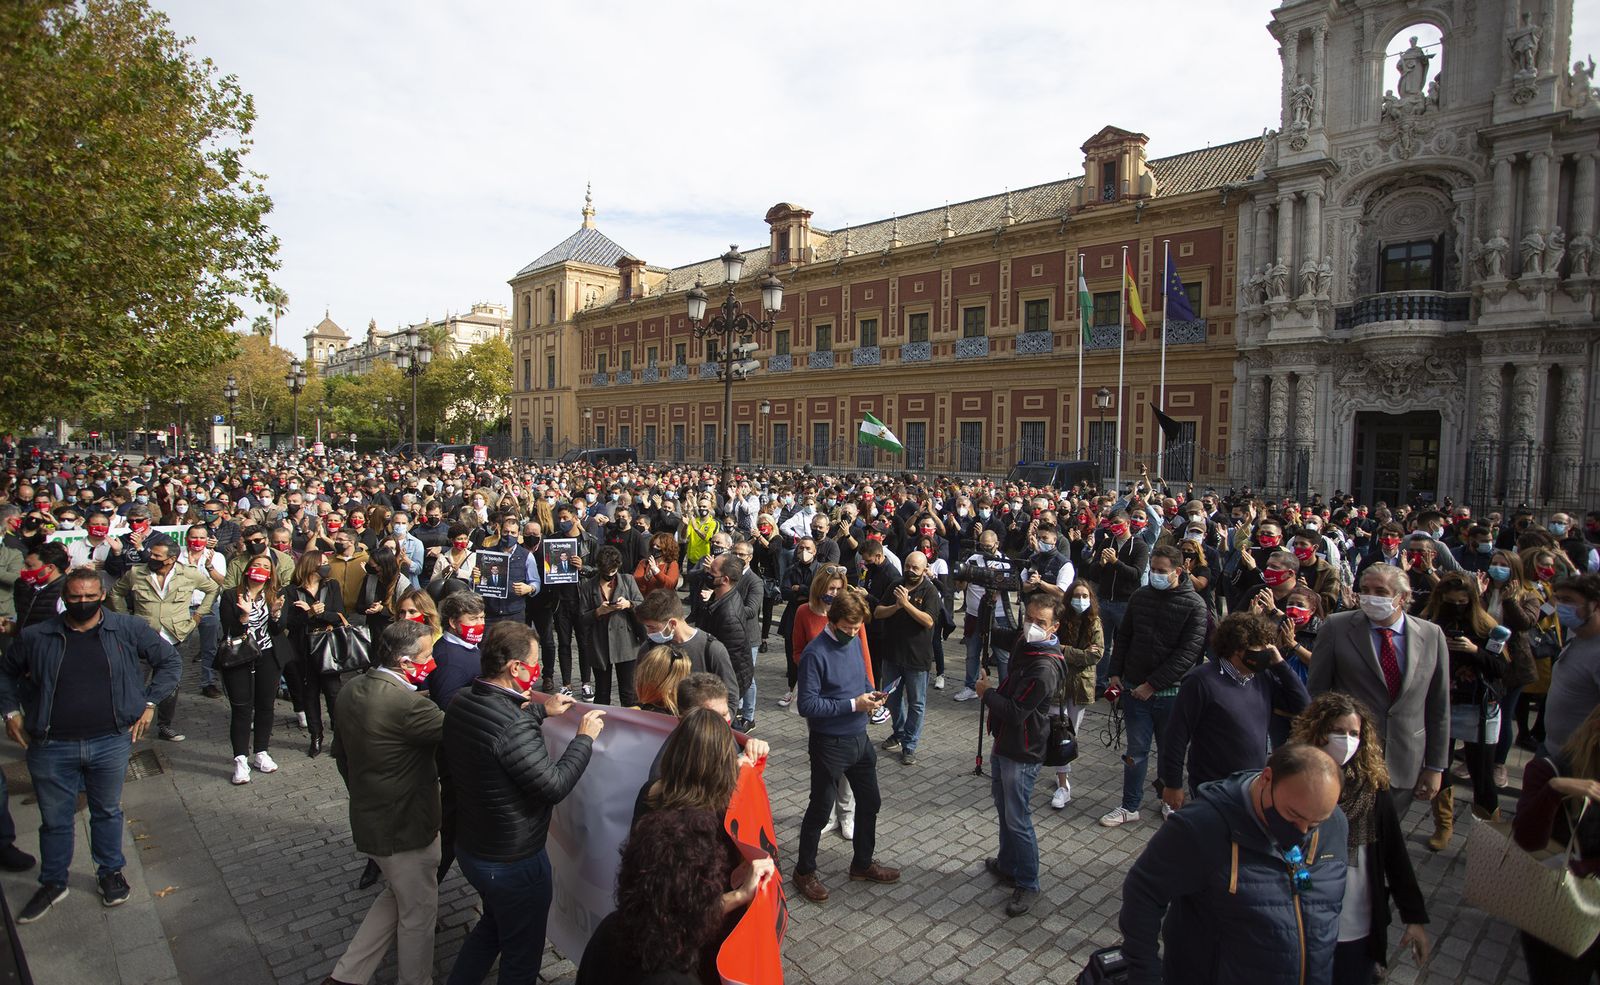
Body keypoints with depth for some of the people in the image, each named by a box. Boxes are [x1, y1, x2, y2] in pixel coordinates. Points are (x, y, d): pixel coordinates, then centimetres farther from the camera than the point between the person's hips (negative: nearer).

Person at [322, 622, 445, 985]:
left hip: (368, 817, 9)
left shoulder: (352, 691, -3)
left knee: (396, 895, 29)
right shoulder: (406, 705, -33)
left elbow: (341, 754, 9)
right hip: (406, 828, -9)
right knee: (419, 911, 15)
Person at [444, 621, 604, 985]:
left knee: (493, 923, 34)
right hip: (514, 861, -8)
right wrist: (584, 738, -16)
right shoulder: (513, 728, -35)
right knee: (522, 954, 17)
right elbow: (554, 786, -27)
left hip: (469, 846, 8)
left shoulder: (461, 704, -8)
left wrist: (541, 710, 16)